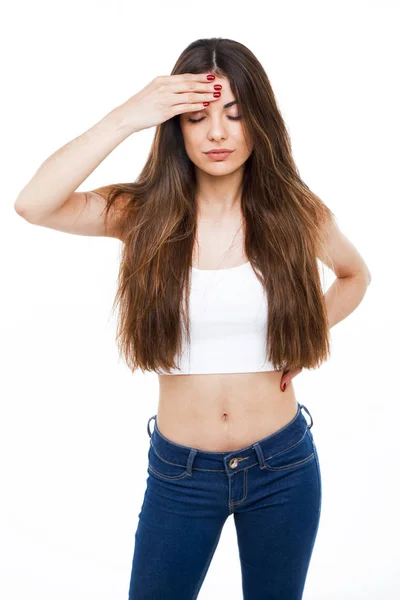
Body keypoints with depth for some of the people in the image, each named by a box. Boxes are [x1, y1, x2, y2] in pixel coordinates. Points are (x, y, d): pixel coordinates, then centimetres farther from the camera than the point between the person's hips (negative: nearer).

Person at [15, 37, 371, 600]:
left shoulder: (297, 214, -4)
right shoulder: (143, 213, -7)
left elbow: (355, 275, 16)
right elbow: (33, 204, -25)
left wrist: (308, 330, 1)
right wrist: (125, 118, -26)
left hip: (281, 468, 1)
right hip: (180, 472, -1)